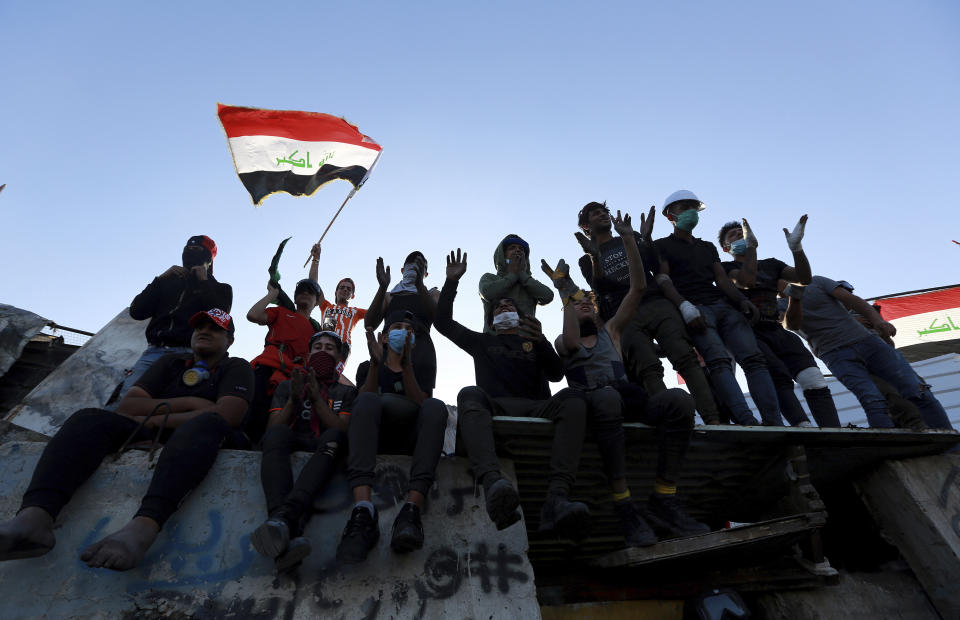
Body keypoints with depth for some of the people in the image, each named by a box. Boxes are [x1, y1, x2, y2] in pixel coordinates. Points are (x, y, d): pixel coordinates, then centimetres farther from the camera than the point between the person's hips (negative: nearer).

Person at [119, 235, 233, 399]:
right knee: (126, 396, -16)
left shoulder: (221, 290, 17)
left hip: (189, 353, -3)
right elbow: (136, 312, 16)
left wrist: (203, 283, 1)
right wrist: (160, 279, 8)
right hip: (155, 350, 3)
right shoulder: (169, 281, 25)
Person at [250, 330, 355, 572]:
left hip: (325, 451, -1)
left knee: (333, 436, -35)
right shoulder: (287, 386, 25)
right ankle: (290, 532, -57)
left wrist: (317, 399, -7)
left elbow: (343, 430, 2)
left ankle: (283, 517, -57)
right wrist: (294, 400, -5)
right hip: (289, 447, 1)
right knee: (277, 434, -34)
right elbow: (272, 428, 11)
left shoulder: (346, 392, 21)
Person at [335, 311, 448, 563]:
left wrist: (405, 364, -12)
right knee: (367, 400, -30)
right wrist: (375, 364, -13)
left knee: (435, 406, -30)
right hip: (375, 438, 0)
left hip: (411, 438, 1)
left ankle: (411, 510, -48)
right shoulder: (368, 368, 21)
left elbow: (420, 404, -1)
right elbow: (363, 403, 0)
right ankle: (363, 509, -51)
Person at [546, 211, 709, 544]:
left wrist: (628, 240, 14)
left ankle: (663, 501, -21)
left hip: (629, 401, 4)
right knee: (607, 396, -40)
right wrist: (565, 291, -8)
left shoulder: (610, 330, 28)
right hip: (592, 402, -3)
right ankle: (624, 507, -36)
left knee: (679, 398, -27)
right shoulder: (561, 342, 20)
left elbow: (638, 287, 19)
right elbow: (572, 342, -10)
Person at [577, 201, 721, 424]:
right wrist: (595, 257, -14)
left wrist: (647, 239, -1)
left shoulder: (632, 238, 28)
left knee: (686, 357, -21)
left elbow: (656, 267, 14)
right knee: (648, 369, -24)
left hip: (656, 303, 2)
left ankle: (713, 419, -29)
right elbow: (600, 288, 1)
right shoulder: (587, 261, 21)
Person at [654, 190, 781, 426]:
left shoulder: (708, 247, 33)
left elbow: (722, 278, 20)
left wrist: (742, 300, -1)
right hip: (694, 309, -5)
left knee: (754, 357, -16)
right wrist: (685, 306, -19)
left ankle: (774, 423, -23)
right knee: (718, 360, -27)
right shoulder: (662, 246, 14)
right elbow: (662, 280, -2)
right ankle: (747, 423, -37)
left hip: (724, 306, 6)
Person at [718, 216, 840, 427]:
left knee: (814, 380, -18)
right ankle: (803, 427, -39)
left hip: (777, 331, 5)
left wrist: (796, 247, 1)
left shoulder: (770, 264, 28)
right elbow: (746, 281, -10)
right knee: (779, 378, -30)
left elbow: (804, 279, 13)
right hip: (749, 333, -5)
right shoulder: (726, 267, 12)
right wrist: (751, 245, -3)